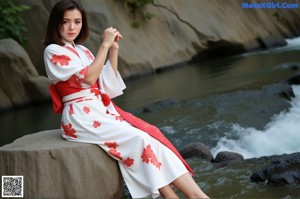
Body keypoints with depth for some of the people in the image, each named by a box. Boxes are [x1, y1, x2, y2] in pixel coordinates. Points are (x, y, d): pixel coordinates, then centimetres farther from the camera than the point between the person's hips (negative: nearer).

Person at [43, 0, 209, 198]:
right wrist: (104, 44, -14)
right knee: (140, 140, -20)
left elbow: (107, 83, 14)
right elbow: (88, 78, -17)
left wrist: (113, 49, 6)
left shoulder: (82, 51, 16)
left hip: (102, 110, 7)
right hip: (82, 118, -7)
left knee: (149, 133, -15)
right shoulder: (53, 52, -6)